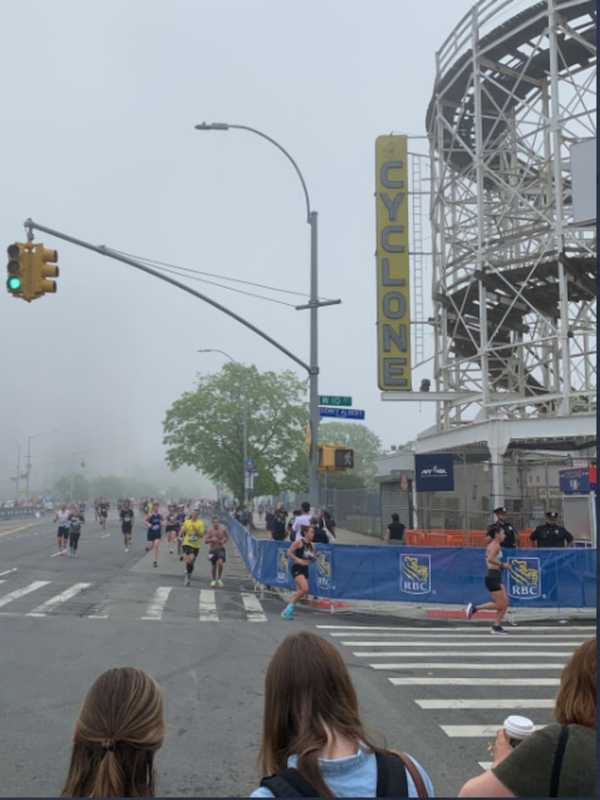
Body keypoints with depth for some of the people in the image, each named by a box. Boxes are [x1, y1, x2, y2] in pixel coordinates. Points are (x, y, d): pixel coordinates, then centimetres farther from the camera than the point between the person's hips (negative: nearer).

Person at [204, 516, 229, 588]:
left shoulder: (223, 529, -6)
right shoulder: (209, 530, -9)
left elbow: (227, 537, 9)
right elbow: (205, 540, -9)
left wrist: (224, 541, -11)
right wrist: (211, 540, -27)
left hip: (221, 549, -1)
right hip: (212, 549, 1)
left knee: (220, 562, -23)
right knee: (213, 565, 9)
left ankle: (219, 579, -3)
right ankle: (214, 580, 32)